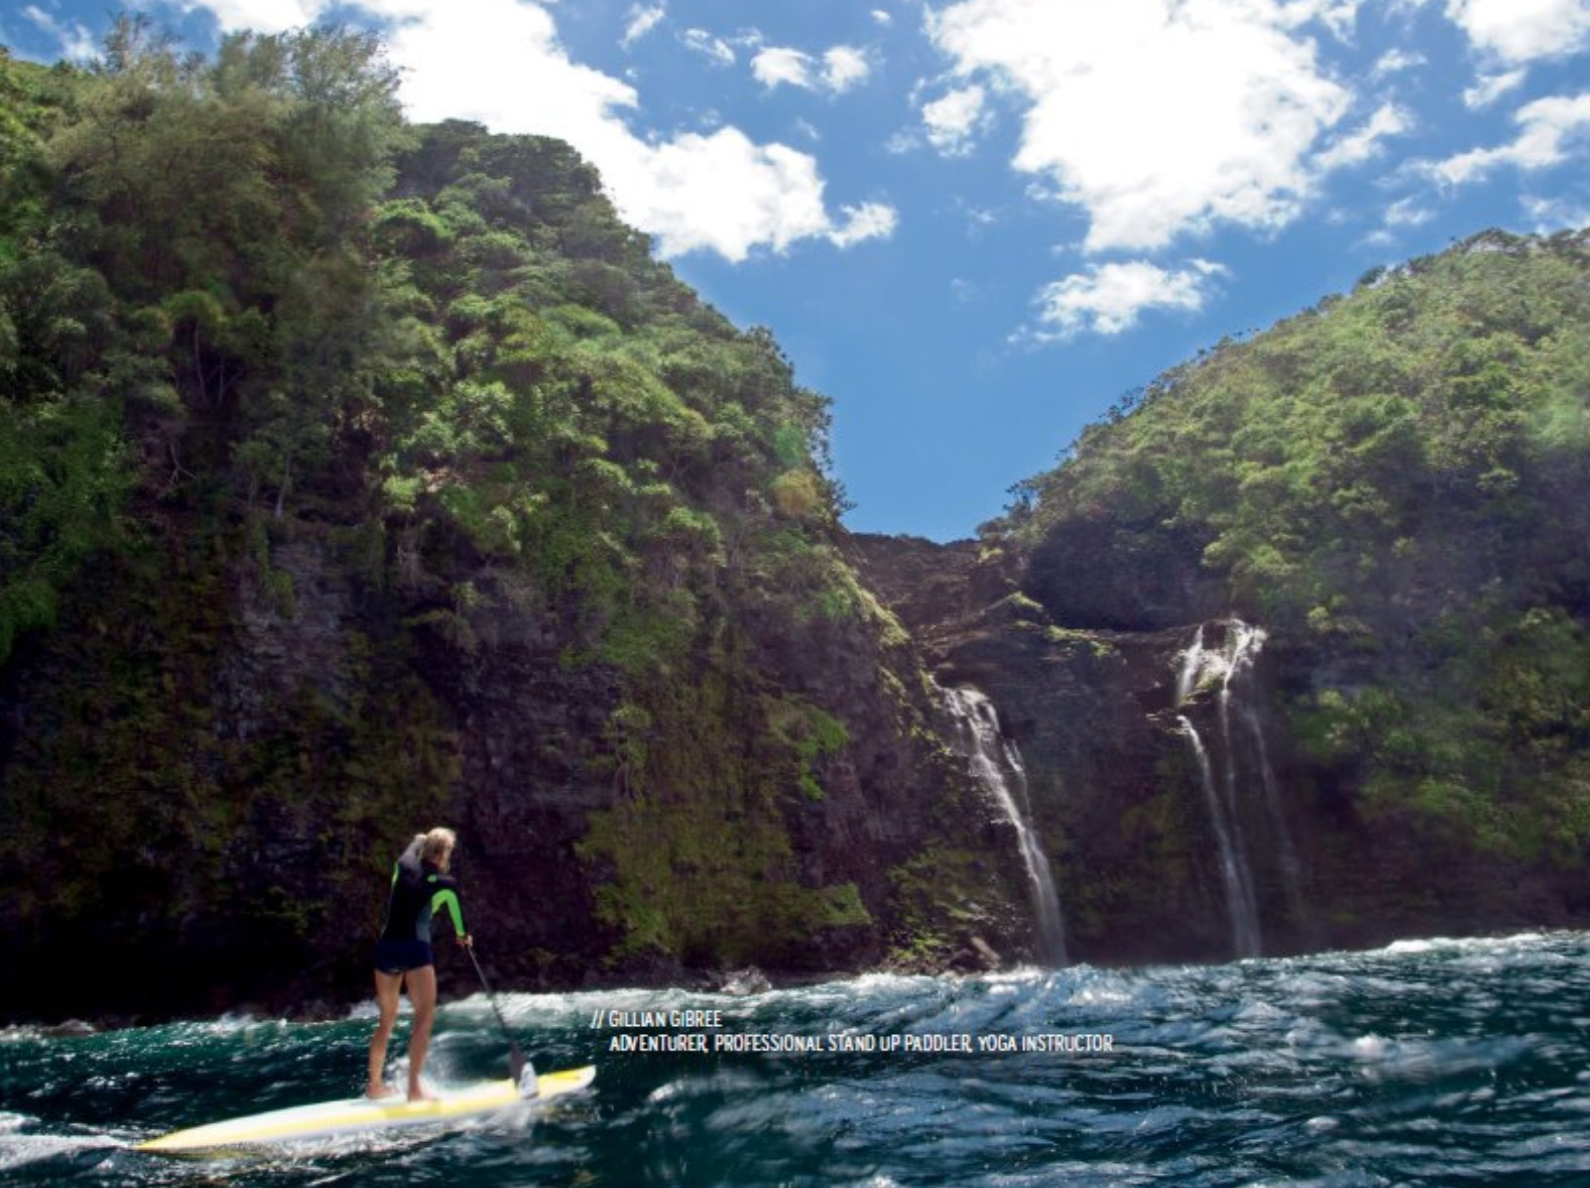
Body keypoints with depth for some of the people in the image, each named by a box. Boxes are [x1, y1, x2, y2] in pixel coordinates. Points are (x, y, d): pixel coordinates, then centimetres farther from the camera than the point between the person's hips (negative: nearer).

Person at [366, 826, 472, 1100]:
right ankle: (414, 1088, -15)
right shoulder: (446, 884, 0)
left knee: (387, 1019, 18)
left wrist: (421, 839, 56)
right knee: (425, 1018, -6)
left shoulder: (403, 865, 8)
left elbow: (415, 845, 34)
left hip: (385, 947, 6)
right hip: (415, 948, -6)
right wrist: (464, 935, 37)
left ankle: (375, 1084, 27)